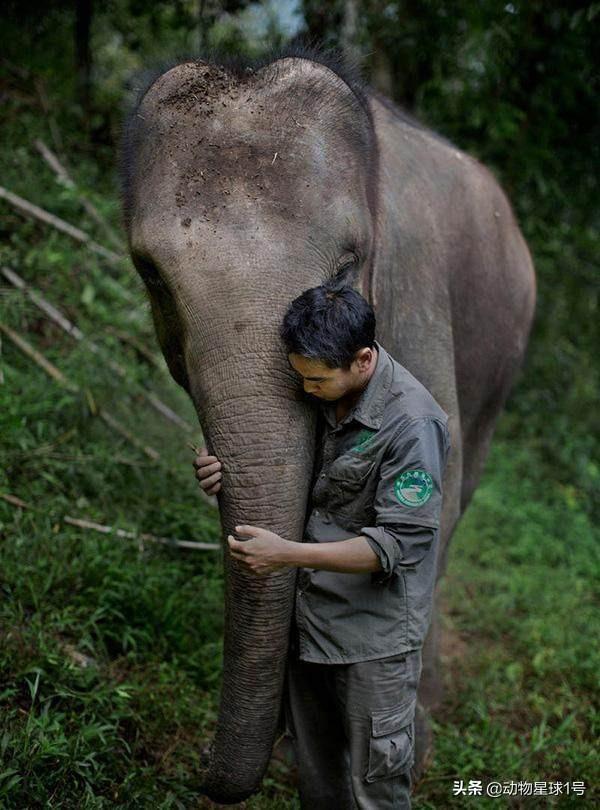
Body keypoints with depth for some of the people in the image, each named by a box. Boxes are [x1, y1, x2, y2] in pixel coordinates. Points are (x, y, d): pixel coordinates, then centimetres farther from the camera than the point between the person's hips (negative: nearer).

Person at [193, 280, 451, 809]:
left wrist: (287, 554, -27)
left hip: (375, 633, -7)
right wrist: (227, 475, -7)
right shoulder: (320, 397, -1)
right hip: (307, 618, 7)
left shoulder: (412, 423, -23)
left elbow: (398, 544, -24)